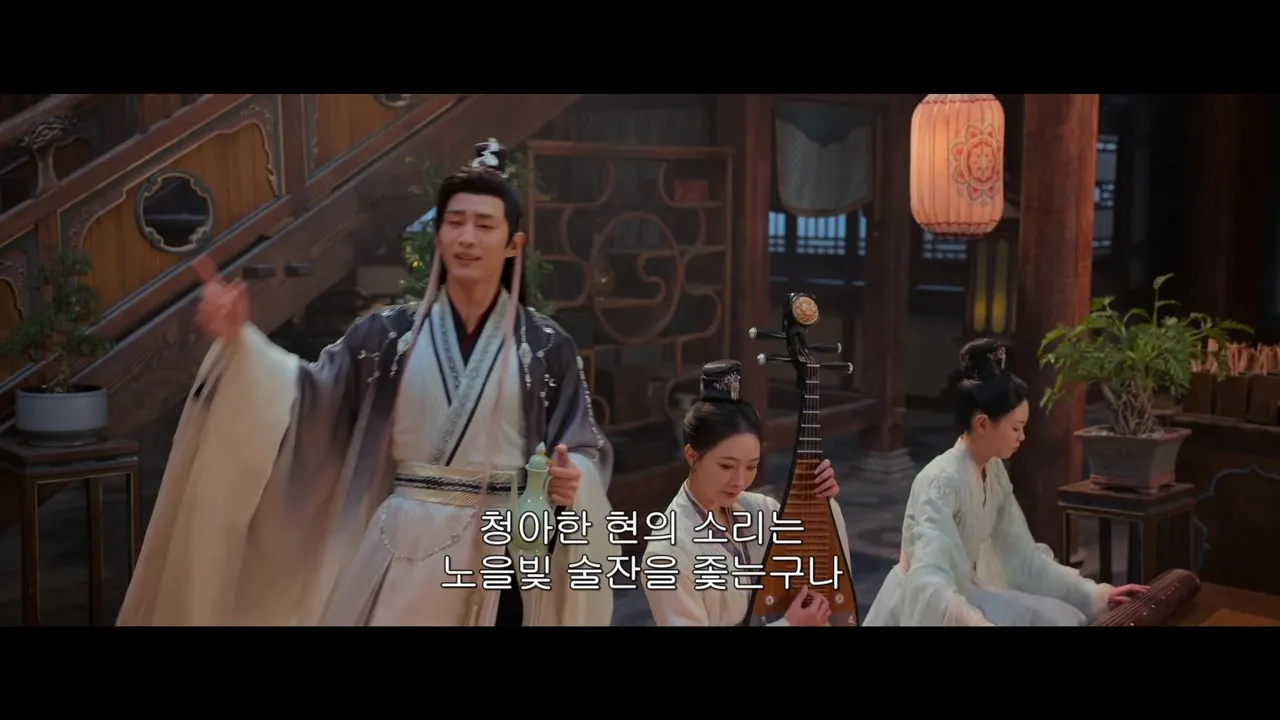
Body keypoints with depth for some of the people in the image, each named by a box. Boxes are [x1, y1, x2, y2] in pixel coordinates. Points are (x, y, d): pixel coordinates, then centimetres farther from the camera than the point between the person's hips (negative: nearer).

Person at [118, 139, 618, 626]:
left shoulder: (547, 346, -1)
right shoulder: (390, 333, 3)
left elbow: (584, 453, 1)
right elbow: (309, 400, 2)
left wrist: (573, 484, -21)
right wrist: (240, 342, -10)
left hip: (506, 555, -1)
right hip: (404, 553, 1)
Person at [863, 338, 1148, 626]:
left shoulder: (993, 472, 1)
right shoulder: (942, 481, -25)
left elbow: (1023, 557, 6)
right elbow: (929, 584, -37)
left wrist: (1095, 594, 1)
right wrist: (979, 623, -52)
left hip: (961, 596, 8)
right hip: (920, 608, -8)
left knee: (1059, 617, -4)